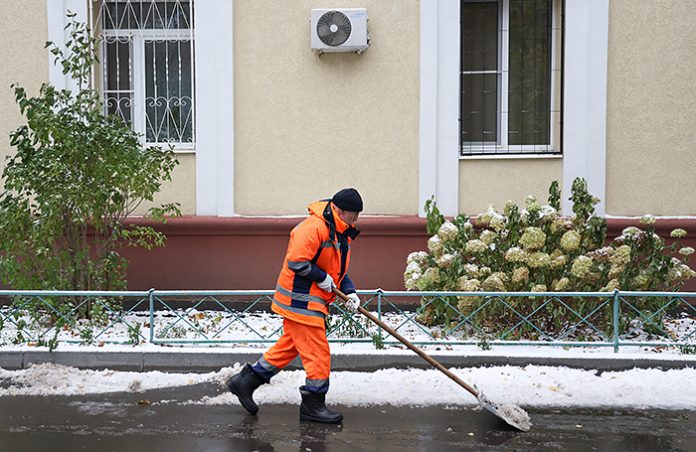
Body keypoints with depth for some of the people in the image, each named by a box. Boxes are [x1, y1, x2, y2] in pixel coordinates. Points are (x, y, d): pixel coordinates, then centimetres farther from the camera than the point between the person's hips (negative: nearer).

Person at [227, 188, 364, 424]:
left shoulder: (340, 234, 14)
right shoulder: (314, 227, -20)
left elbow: (338, 270, 20)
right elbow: (296, 261, -25)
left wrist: (349, 291, 5)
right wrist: (322, 277, -17)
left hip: (313, 301, 10)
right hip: (300, 300, -10)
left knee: (288, 346, 16)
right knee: (317, 353, -4)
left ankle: (245, 381, 26)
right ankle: (313, 405, 8)